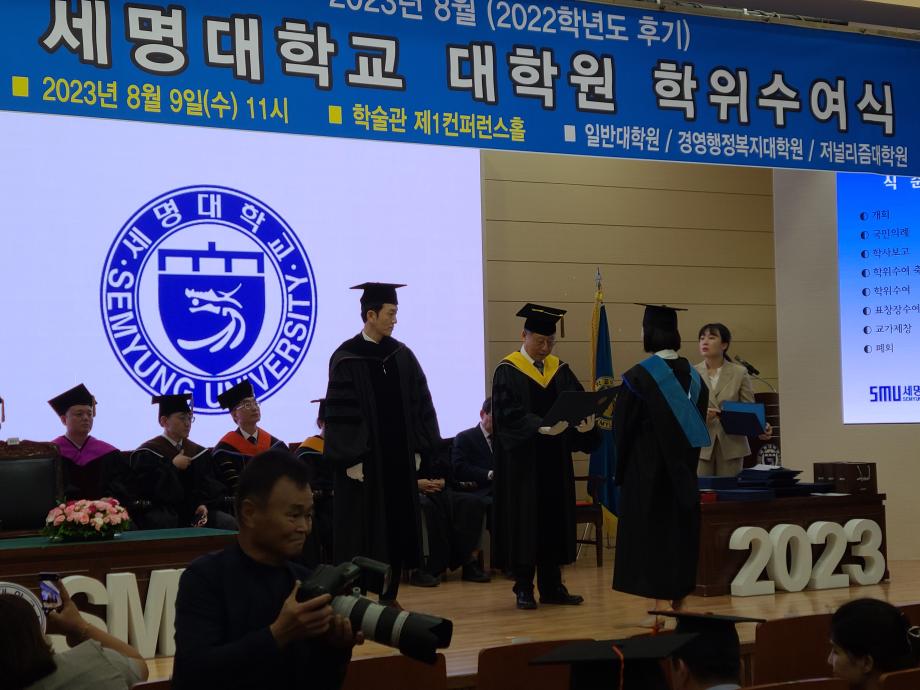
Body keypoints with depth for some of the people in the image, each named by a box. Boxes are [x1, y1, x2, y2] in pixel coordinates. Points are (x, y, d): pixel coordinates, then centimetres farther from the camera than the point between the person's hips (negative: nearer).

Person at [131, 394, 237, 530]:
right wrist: (173, 467, -8)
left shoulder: (199, 452, 17)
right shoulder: (147, 453, 3)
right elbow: (144, 487, -10)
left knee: (230, 523, -22)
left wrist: (203, 505, -9)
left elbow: (209, 488, 12)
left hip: (194, 512, 5)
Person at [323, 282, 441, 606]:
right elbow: (340, 413, -11)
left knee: (398, 528, 9)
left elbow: (420, 404, 10)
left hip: (399, 458, 5)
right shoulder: (347, 359, -8)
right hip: (363, 461, -5)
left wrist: (418, 448, 5)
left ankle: (390, 596, 19)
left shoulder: (402, 355, 8)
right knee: (361, 532, 1)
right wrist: (351, 459, -15)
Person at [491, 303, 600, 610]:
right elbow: (508, 415, -17)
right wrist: (541, 427, -30)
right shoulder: (507, 371, -6)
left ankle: (552, 587, 15)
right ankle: (524, 589, 9)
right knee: (524, 521, 0)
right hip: (522, 461, -5)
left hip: (555, 462, 5)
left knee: (555, 520, 8)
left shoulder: (560, 370, 9)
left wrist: (585, 423, -22)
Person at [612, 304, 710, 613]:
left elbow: (623, 426, -9)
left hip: (647, 469, -5)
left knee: (649, 531, 0)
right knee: (680, 529, 12)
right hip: (683, 469, 6)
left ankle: (655, 609, 1)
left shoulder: (639, 376, -14)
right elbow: (698, 423, 10)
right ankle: (678, 600, 18)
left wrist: (620, 469, 5)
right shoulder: (692, 375, 4)